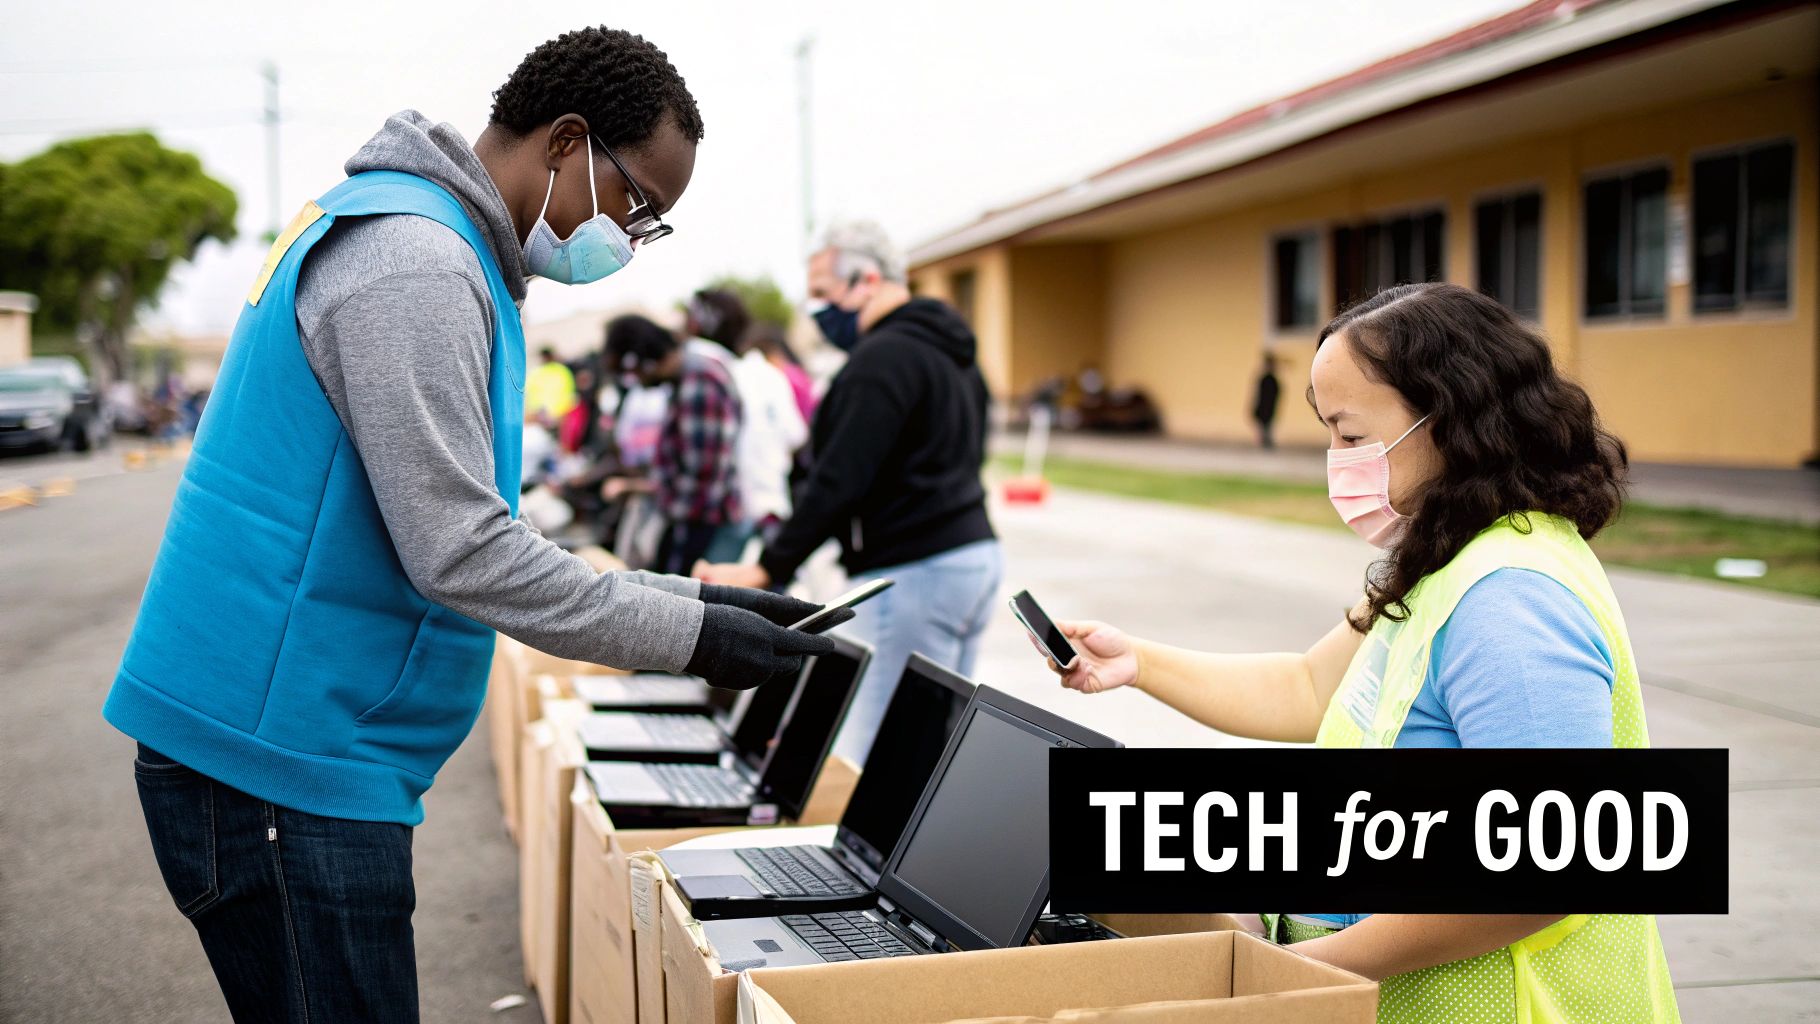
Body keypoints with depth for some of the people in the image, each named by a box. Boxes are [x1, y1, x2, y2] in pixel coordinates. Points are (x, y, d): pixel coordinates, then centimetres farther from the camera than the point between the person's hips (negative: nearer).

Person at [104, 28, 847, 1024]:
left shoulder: (417, 239, 16)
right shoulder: (414, 259, -17)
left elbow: (452, 531, 17)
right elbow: (457, 552, -22)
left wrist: (682, 598, 10)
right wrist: (688, 634, -15)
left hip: (273, 748, 10)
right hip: (277, 760, -10)